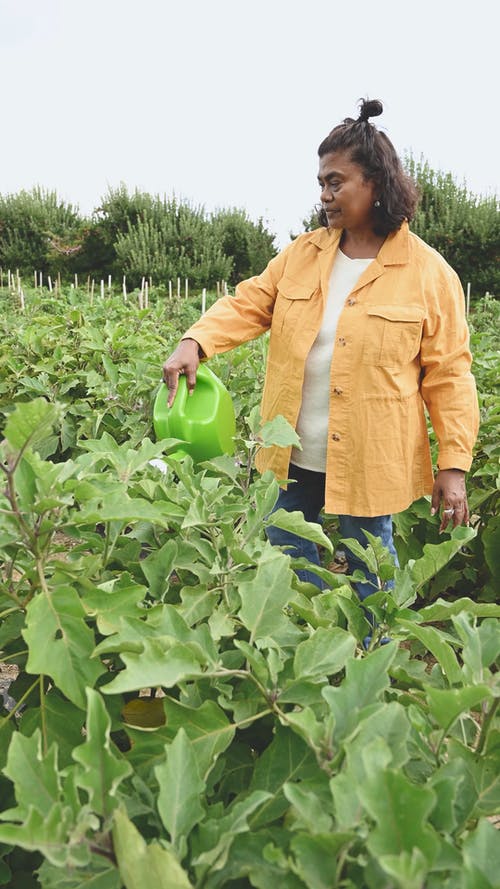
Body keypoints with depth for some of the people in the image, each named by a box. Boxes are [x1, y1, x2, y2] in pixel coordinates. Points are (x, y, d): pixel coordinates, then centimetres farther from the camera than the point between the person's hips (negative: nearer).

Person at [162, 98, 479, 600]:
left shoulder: (430, 274, -6)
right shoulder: (301, 255, 4)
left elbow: (448, 375, -6)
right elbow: (248, 306, 0)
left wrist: (454, 464, -9)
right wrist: (195, 342, -20)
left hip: (370, 460, -4)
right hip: (296, 454, 5)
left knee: (369, 567, 13)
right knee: (285, 554, 18)